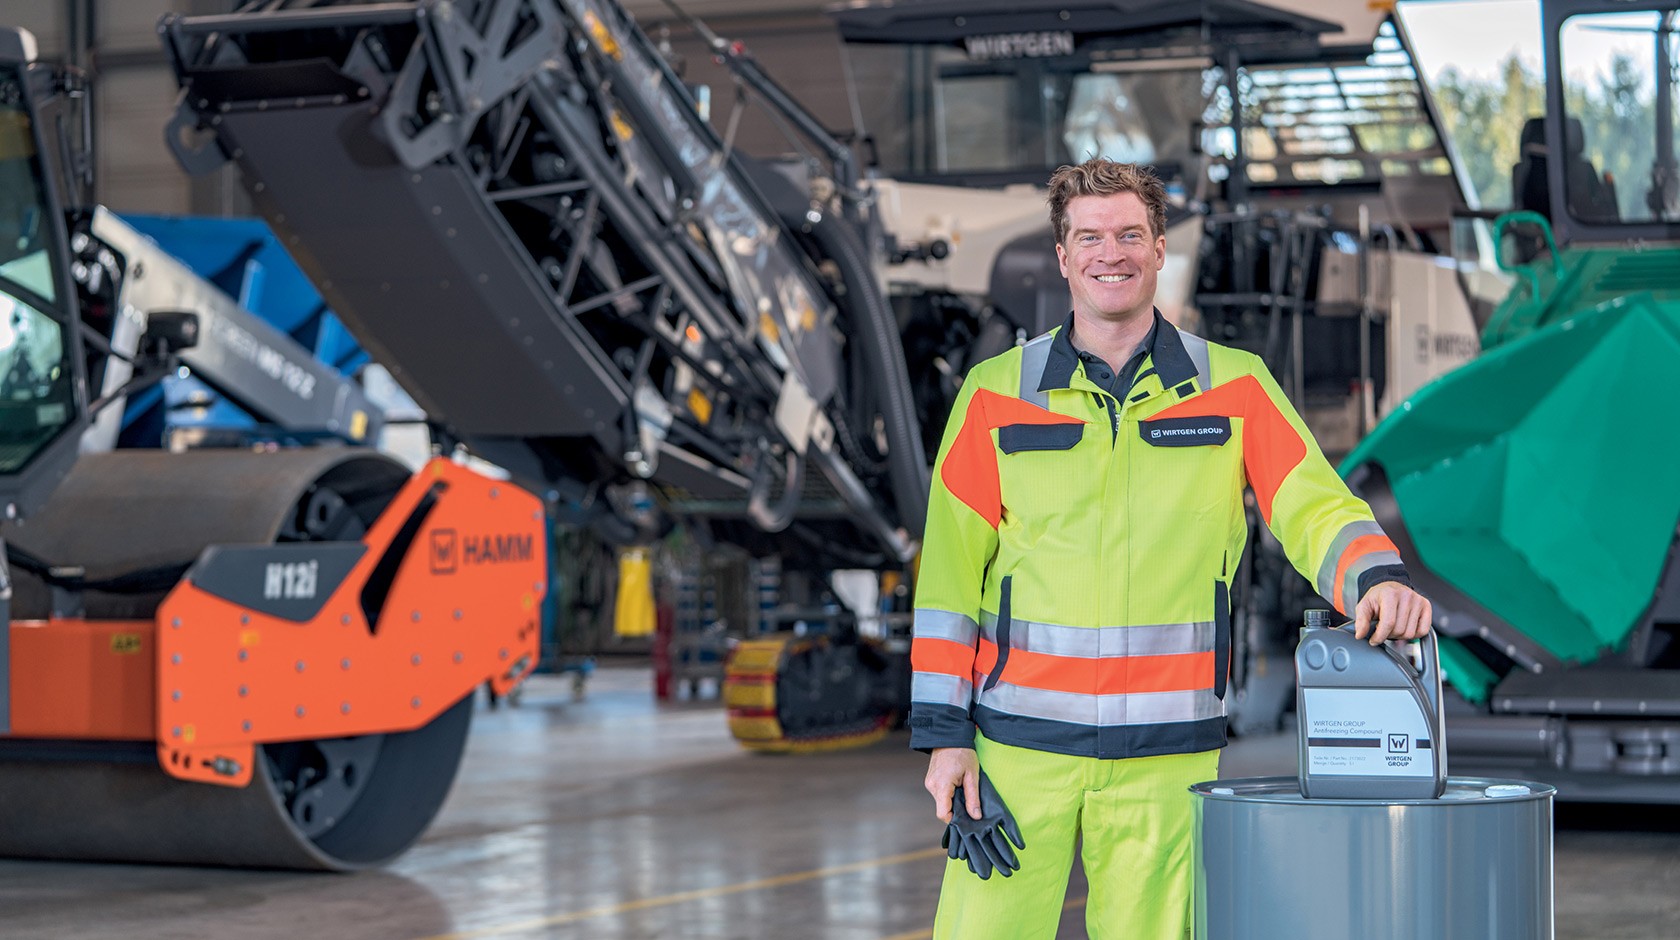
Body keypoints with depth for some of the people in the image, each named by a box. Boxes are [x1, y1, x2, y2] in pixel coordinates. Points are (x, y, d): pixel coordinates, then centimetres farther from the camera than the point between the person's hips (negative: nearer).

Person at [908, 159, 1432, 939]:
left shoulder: (1234, 387, 6)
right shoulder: (996, 396, 5)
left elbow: (1315, 508, -1)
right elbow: (949, 573, 6)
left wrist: (1378, 579, -24)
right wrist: (944, 734, 1)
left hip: (1167, 755, 1)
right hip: (1019, 746, 0)